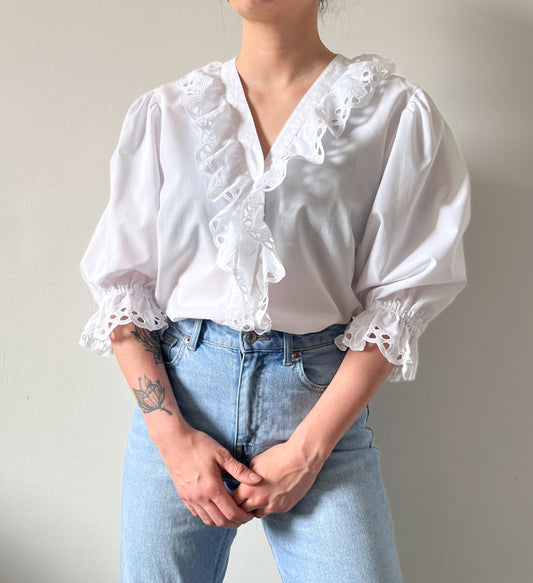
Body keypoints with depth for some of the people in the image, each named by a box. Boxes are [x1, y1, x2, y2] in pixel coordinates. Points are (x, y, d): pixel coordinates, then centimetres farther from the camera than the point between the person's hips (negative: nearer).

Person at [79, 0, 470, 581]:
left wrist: (308, 448, -9)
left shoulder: (399, 113, 1)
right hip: (175, 391, 2)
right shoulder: (162, 113, 6)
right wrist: (172, 434, -7)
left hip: (322, 404, -1)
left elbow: (399, 295, -3)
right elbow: (122, 283, 4)